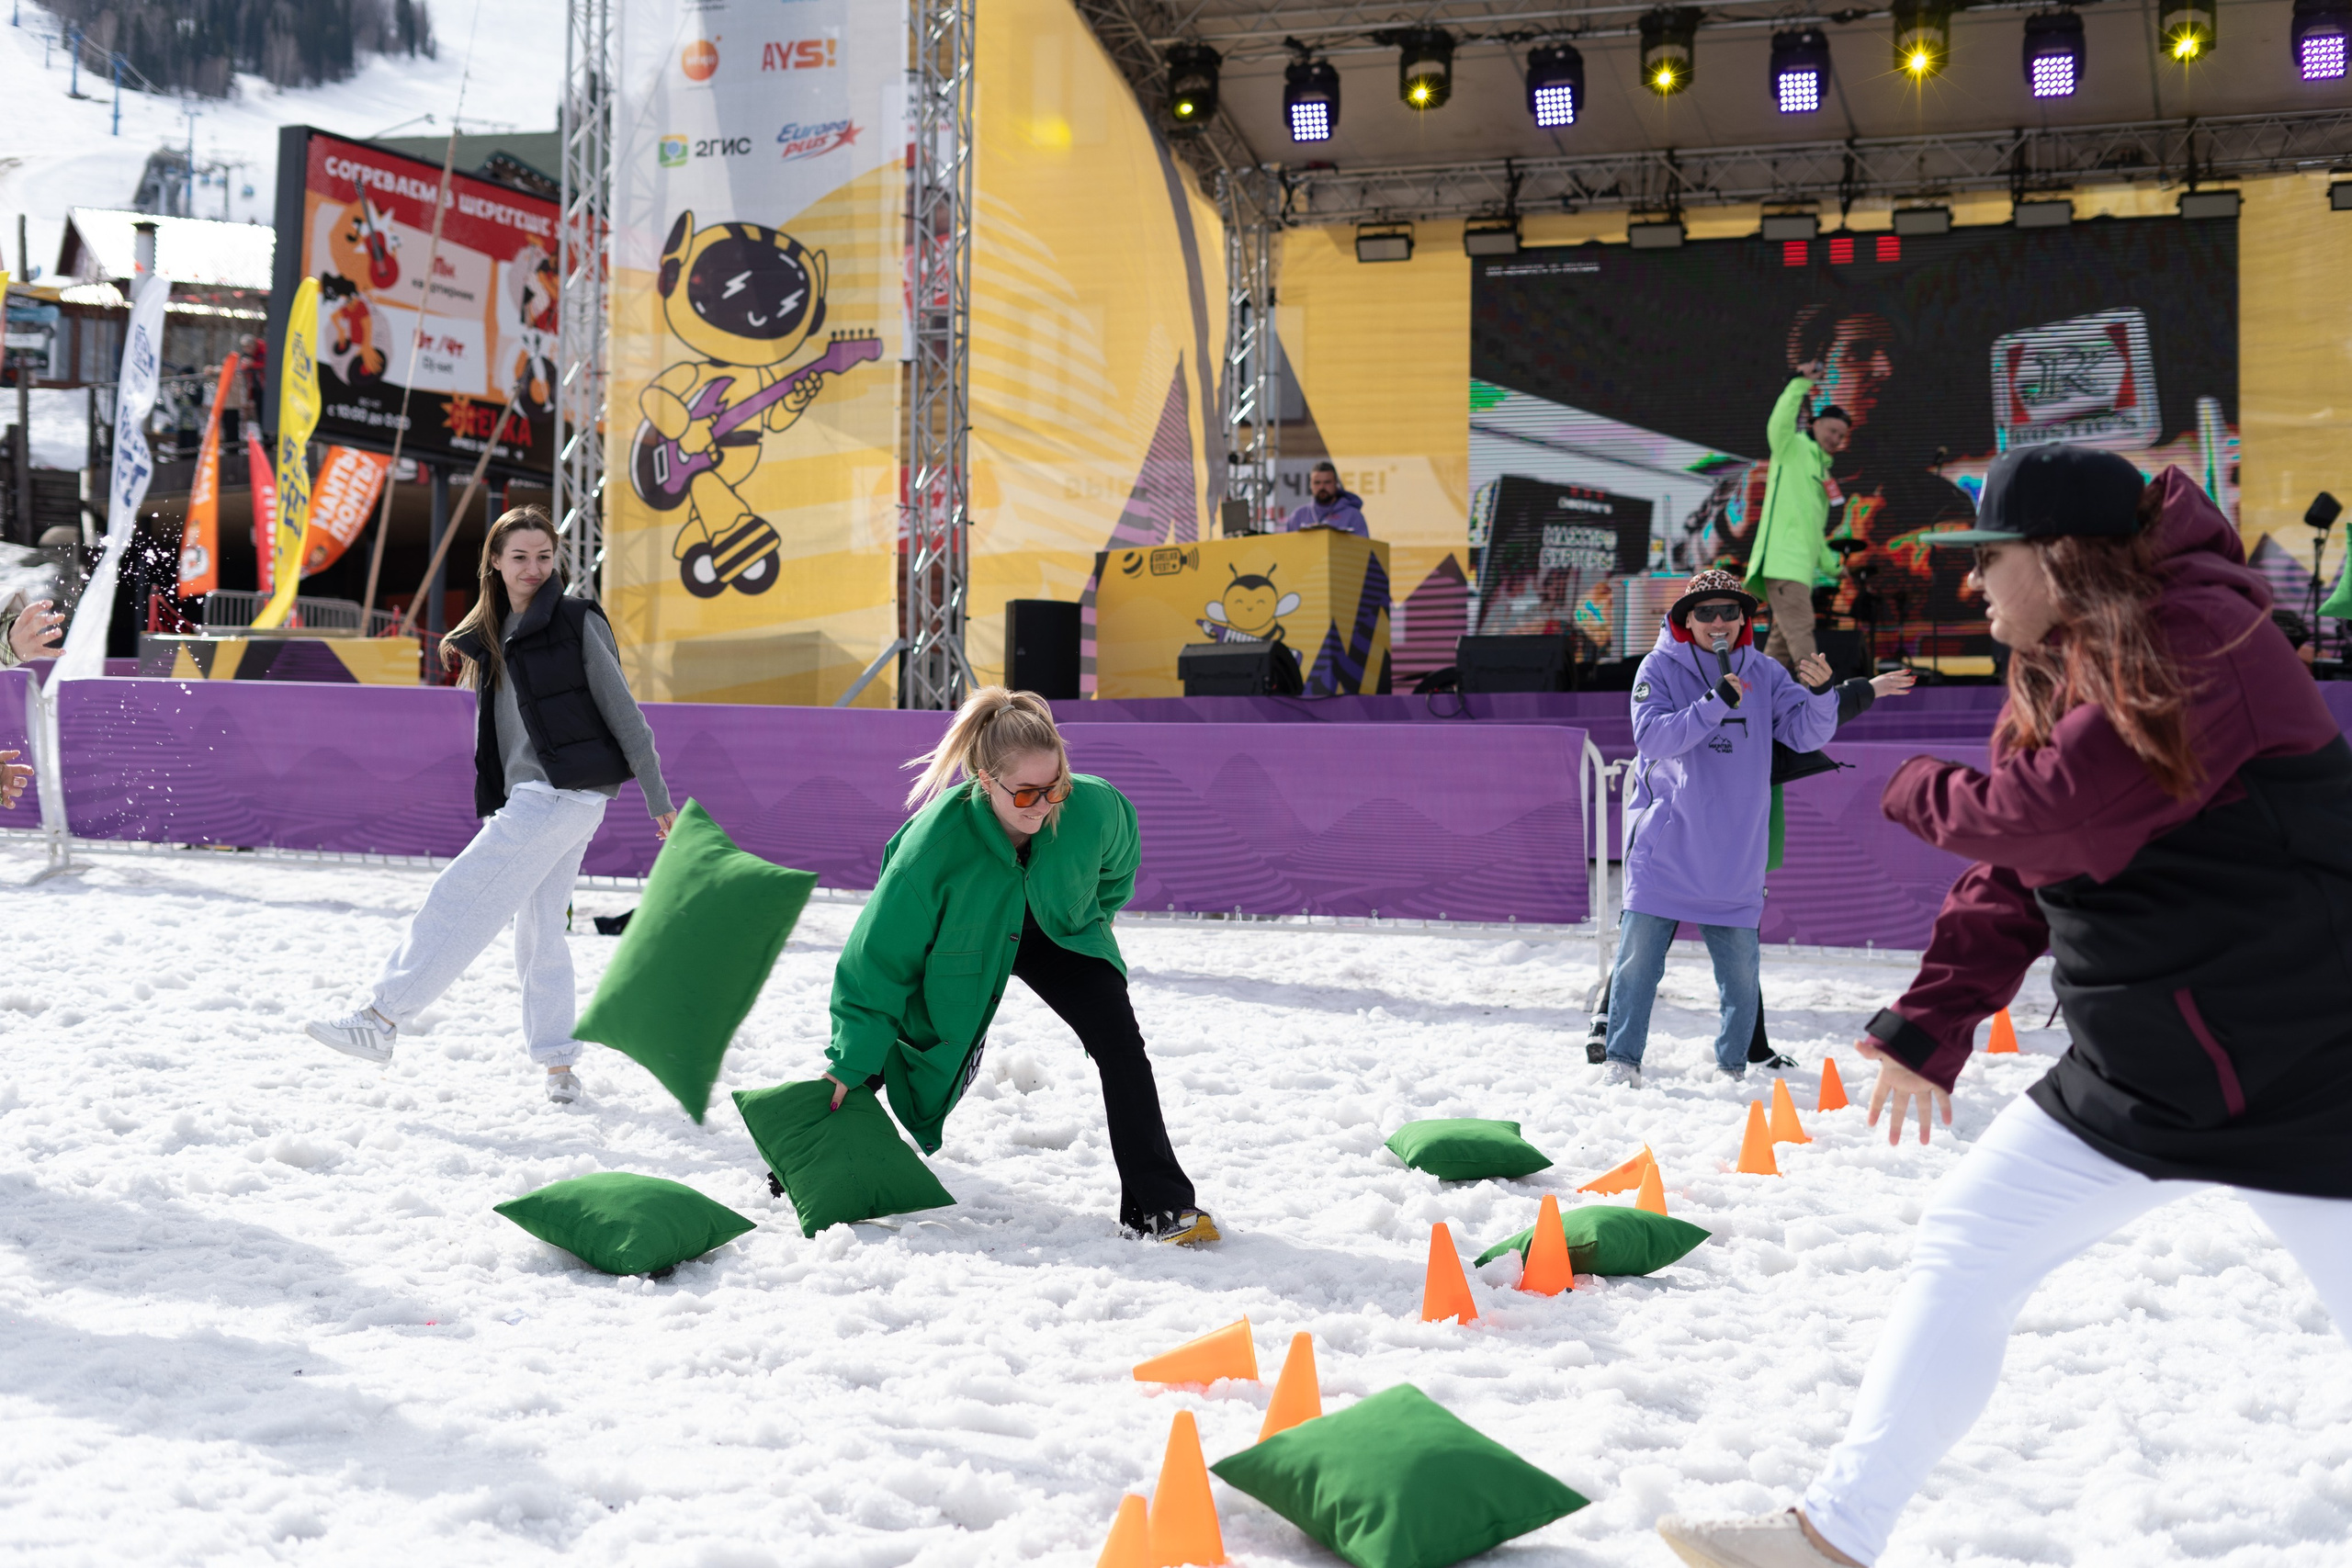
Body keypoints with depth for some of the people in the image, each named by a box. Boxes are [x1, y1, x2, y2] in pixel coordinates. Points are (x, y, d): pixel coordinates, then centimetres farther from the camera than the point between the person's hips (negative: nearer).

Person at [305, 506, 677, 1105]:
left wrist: (658, 800, -4)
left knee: (460, 895, -11)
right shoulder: (490, 636, 16)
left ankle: (382, 1019, -9)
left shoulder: (578, 620, -4)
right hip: (526, 797, 8)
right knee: (540, 930, 9)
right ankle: (560, 1068, 14)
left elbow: (623, 713, -4)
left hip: (563, 791, -8)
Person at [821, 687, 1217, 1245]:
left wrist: (1086, 919, 10)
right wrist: (850, 1061, -26)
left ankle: (1161, 1205, -7)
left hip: (1060, 932, 2)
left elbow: (1117, 866, -5)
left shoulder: (1095, 808, -33)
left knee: (1121, 1044, -16)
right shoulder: (934, 842, -39)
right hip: (960, 947, -1)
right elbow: (881, 952, -28)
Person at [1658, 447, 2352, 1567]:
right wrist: (1928, 1032, 3)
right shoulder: (2051, 677, 9)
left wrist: (1919, 792, -9)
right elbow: (2008, 882, 9)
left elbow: (2059, 815, -28)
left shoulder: (2197, 638, -19)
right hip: (2132, 1077, 9)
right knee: (1964, 1247, 7)